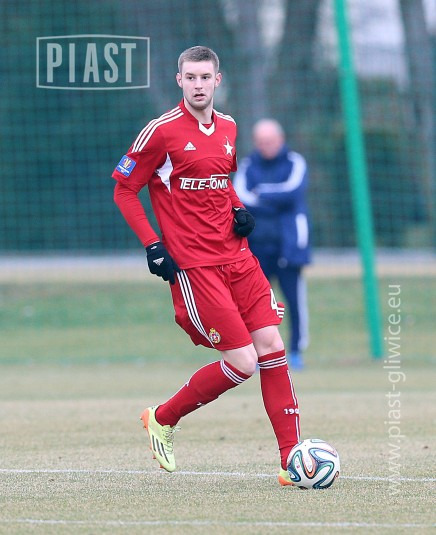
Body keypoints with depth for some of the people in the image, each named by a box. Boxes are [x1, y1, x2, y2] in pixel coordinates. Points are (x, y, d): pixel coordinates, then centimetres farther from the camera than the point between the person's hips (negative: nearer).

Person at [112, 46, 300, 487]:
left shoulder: (228, 128, 12)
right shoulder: (162, 131, -8)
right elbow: (122, 190, -3)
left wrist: (239, 210, 9)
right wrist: (152, 245, -11)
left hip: (236, 256, 6)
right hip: (193, 265, -6)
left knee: (271, 346, -3)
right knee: (242, 361, -11)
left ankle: (292, 460, 1)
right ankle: (162, 419, 11)